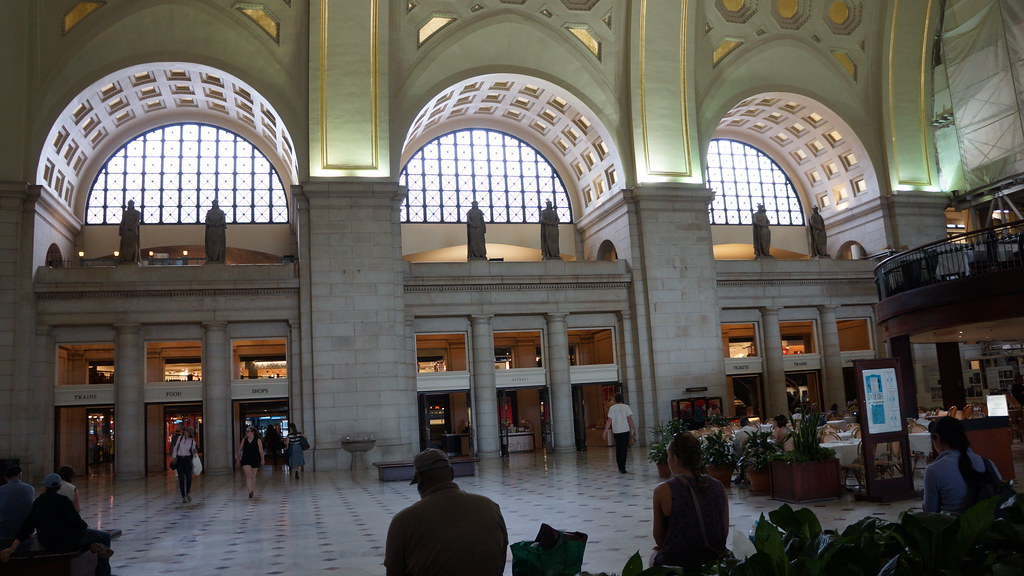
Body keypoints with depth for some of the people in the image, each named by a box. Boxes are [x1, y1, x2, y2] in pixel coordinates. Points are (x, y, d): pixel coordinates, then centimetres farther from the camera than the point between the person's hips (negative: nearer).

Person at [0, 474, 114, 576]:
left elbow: (27, 525, 2)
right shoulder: (61, 500, -15)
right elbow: (77, 523, -19)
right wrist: (85, 525, 4)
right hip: (65, 541, -8)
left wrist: (12, 548, 1)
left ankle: (93, 546, 11)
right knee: (105, 536, 8)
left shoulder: (37, 502, 8)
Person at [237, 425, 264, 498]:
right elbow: (240, 449, 11)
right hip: (246, 460, 1)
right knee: (248, 475, -12)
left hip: (255, 460, -1)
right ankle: (250, 491, -15)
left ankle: (253, 490, 28)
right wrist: (238, 458, 11)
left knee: (253, 476, 11)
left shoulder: (258, 440, -6)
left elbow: (261, 451, -5)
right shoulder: (244, 440, 3)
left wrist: (262, 460, -5)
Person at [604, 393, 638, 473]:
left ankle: (620, 467, 20)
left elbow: (609, 421, -2)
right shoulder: (626, 407, -2)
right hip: (625, 430, -2)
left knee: (618, 449, 15)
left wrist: (606, 431, 4)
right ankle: (622, 467, -7)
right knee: (624, 449, -1)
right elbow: (630, 419, -6)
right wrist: (634, 429, -1)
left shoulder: (612, 408, 2)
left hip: (616, 431, 2)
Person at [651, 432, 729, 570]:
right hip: (714, 563, 4)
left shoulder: (663, 491, -16)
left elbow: (658, 537, -6)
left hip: (674, 564, -4)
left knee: (655, 555, 30)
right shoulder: (719, 487, -4)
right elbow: (725, 531, 4)